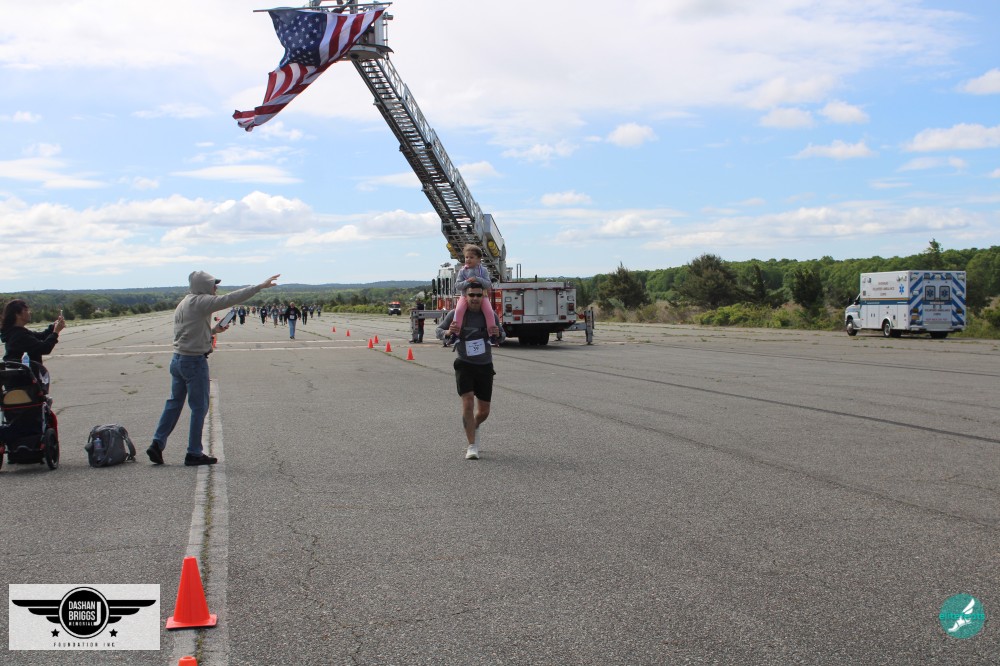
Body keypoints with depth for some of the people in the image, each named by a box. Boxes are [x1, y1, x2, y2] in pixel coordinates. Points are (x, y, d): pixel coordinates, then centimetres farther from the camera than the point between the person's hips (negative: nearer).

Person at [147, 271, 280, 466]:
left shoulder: (183, 304, 14)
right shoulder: (200, 302, -13)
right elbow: (230, 299, -19)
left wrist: (212, 330, 14)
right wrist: (260, 286, -17)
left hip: (177, 360, 9)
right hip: (194, 361, -8)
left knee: (174, 403, 17)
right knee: (199, 407, 1)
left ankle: (157, 444, 15)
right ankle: (194, 454, 7)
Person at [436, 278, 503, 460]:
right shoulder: (456, 314, -8)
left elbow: (501, 337, 9)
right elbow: (438, 331, 4)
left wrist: (498, 334, -15)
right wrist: (448, 332, -19)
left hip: (485, 366, 3)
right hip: (465, 365, -2)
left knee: (484, 411, 9)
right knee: (468, 403, -18)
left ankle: (474, 427, 42)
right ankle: (472, 446, -10)